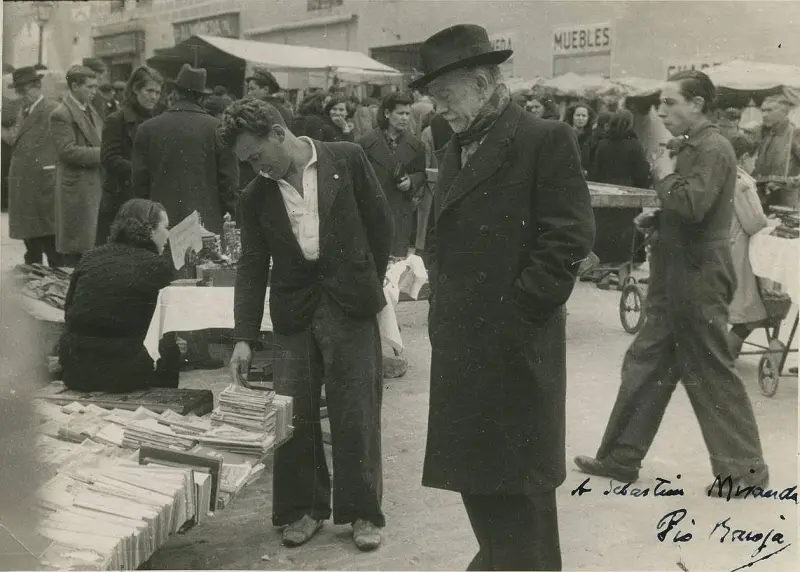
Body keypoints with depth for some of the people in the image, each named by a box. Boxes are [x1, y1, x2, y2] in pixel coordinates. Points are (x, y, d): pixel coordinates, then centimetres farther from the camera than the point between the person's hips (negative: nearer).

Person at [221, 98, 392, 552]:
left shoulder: (347, 159, -3)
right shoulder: (255, 197, 5)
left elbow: (381, 223, 2)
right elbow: (252, 267, 4)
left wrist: (369, 284, 4)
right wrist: (245, 336, -2)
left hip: (348, 303, -3)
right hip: (294, 310, 3)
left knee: (356, 411, 2)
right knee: (292, 413, 4)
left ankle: (363, 511, 17)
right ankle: (303, 508, 21)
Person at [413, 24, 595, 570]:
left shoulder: (546, 140, -10)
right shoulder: (457, 148, 14)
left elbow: (569, 237, -16)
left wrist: (517, 313, -15)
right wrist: (444, 306, 10)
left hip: (515, 345, -8)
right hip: (460, 342, 8)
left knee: (519, 479, 4)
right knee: (473, 468, 18)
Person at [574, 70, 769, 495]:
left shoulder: (713, 149, -15)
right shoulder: (688, 147, 15)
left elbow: (693, 205, -29)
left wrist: (665, 174, -12)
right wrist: (656, 219, 7)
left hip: (699, 280, -10)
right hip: (675, 278, 10)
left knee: (712, 374, 0)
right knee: (644, 366, 12)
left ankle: (746, 468, 14)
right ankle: (620, 457, 20)